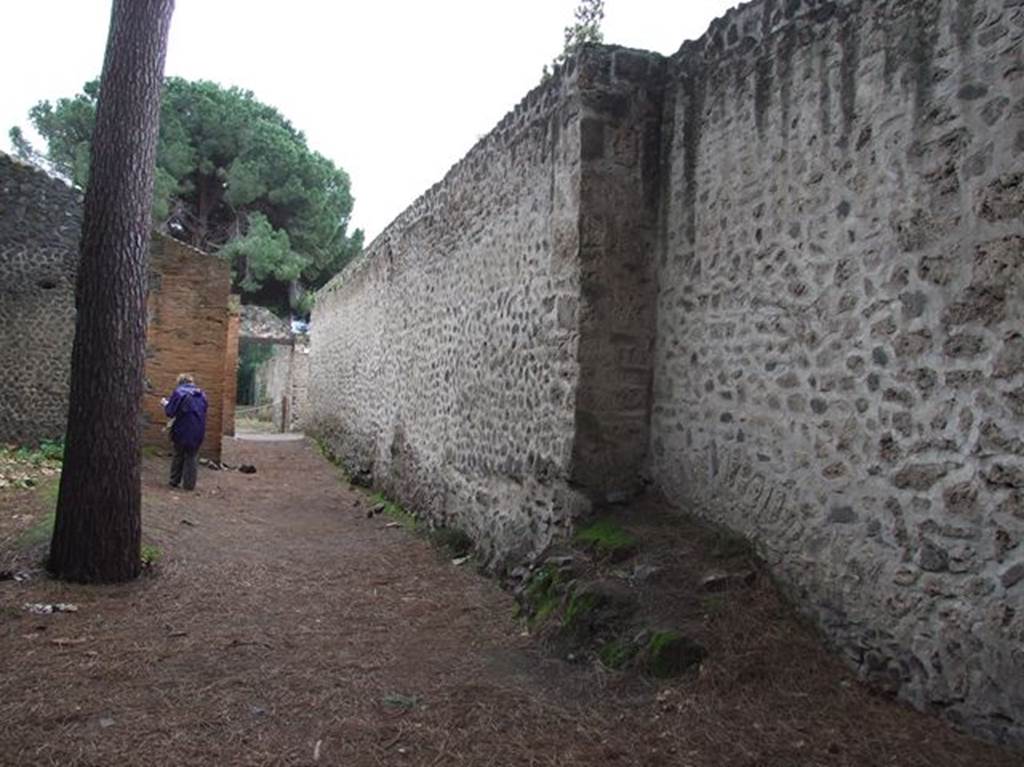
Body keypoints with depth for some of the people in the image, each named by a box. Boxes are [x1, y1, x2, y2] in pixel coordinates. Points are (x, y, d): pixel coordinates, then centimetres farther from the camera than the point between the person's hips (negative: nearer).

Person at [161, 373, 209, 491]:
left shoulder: (179, 392, -7)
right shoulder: (201, 394, 7)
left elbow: (170, 412, -10)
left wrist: (165, 403, 11)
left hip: (182, 431, -3)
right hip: (198, 431, 3)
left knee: (178, 455, 15)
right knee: (192, 457, 11)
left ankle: (174, 481, 22)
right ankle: (189, 484, 11)